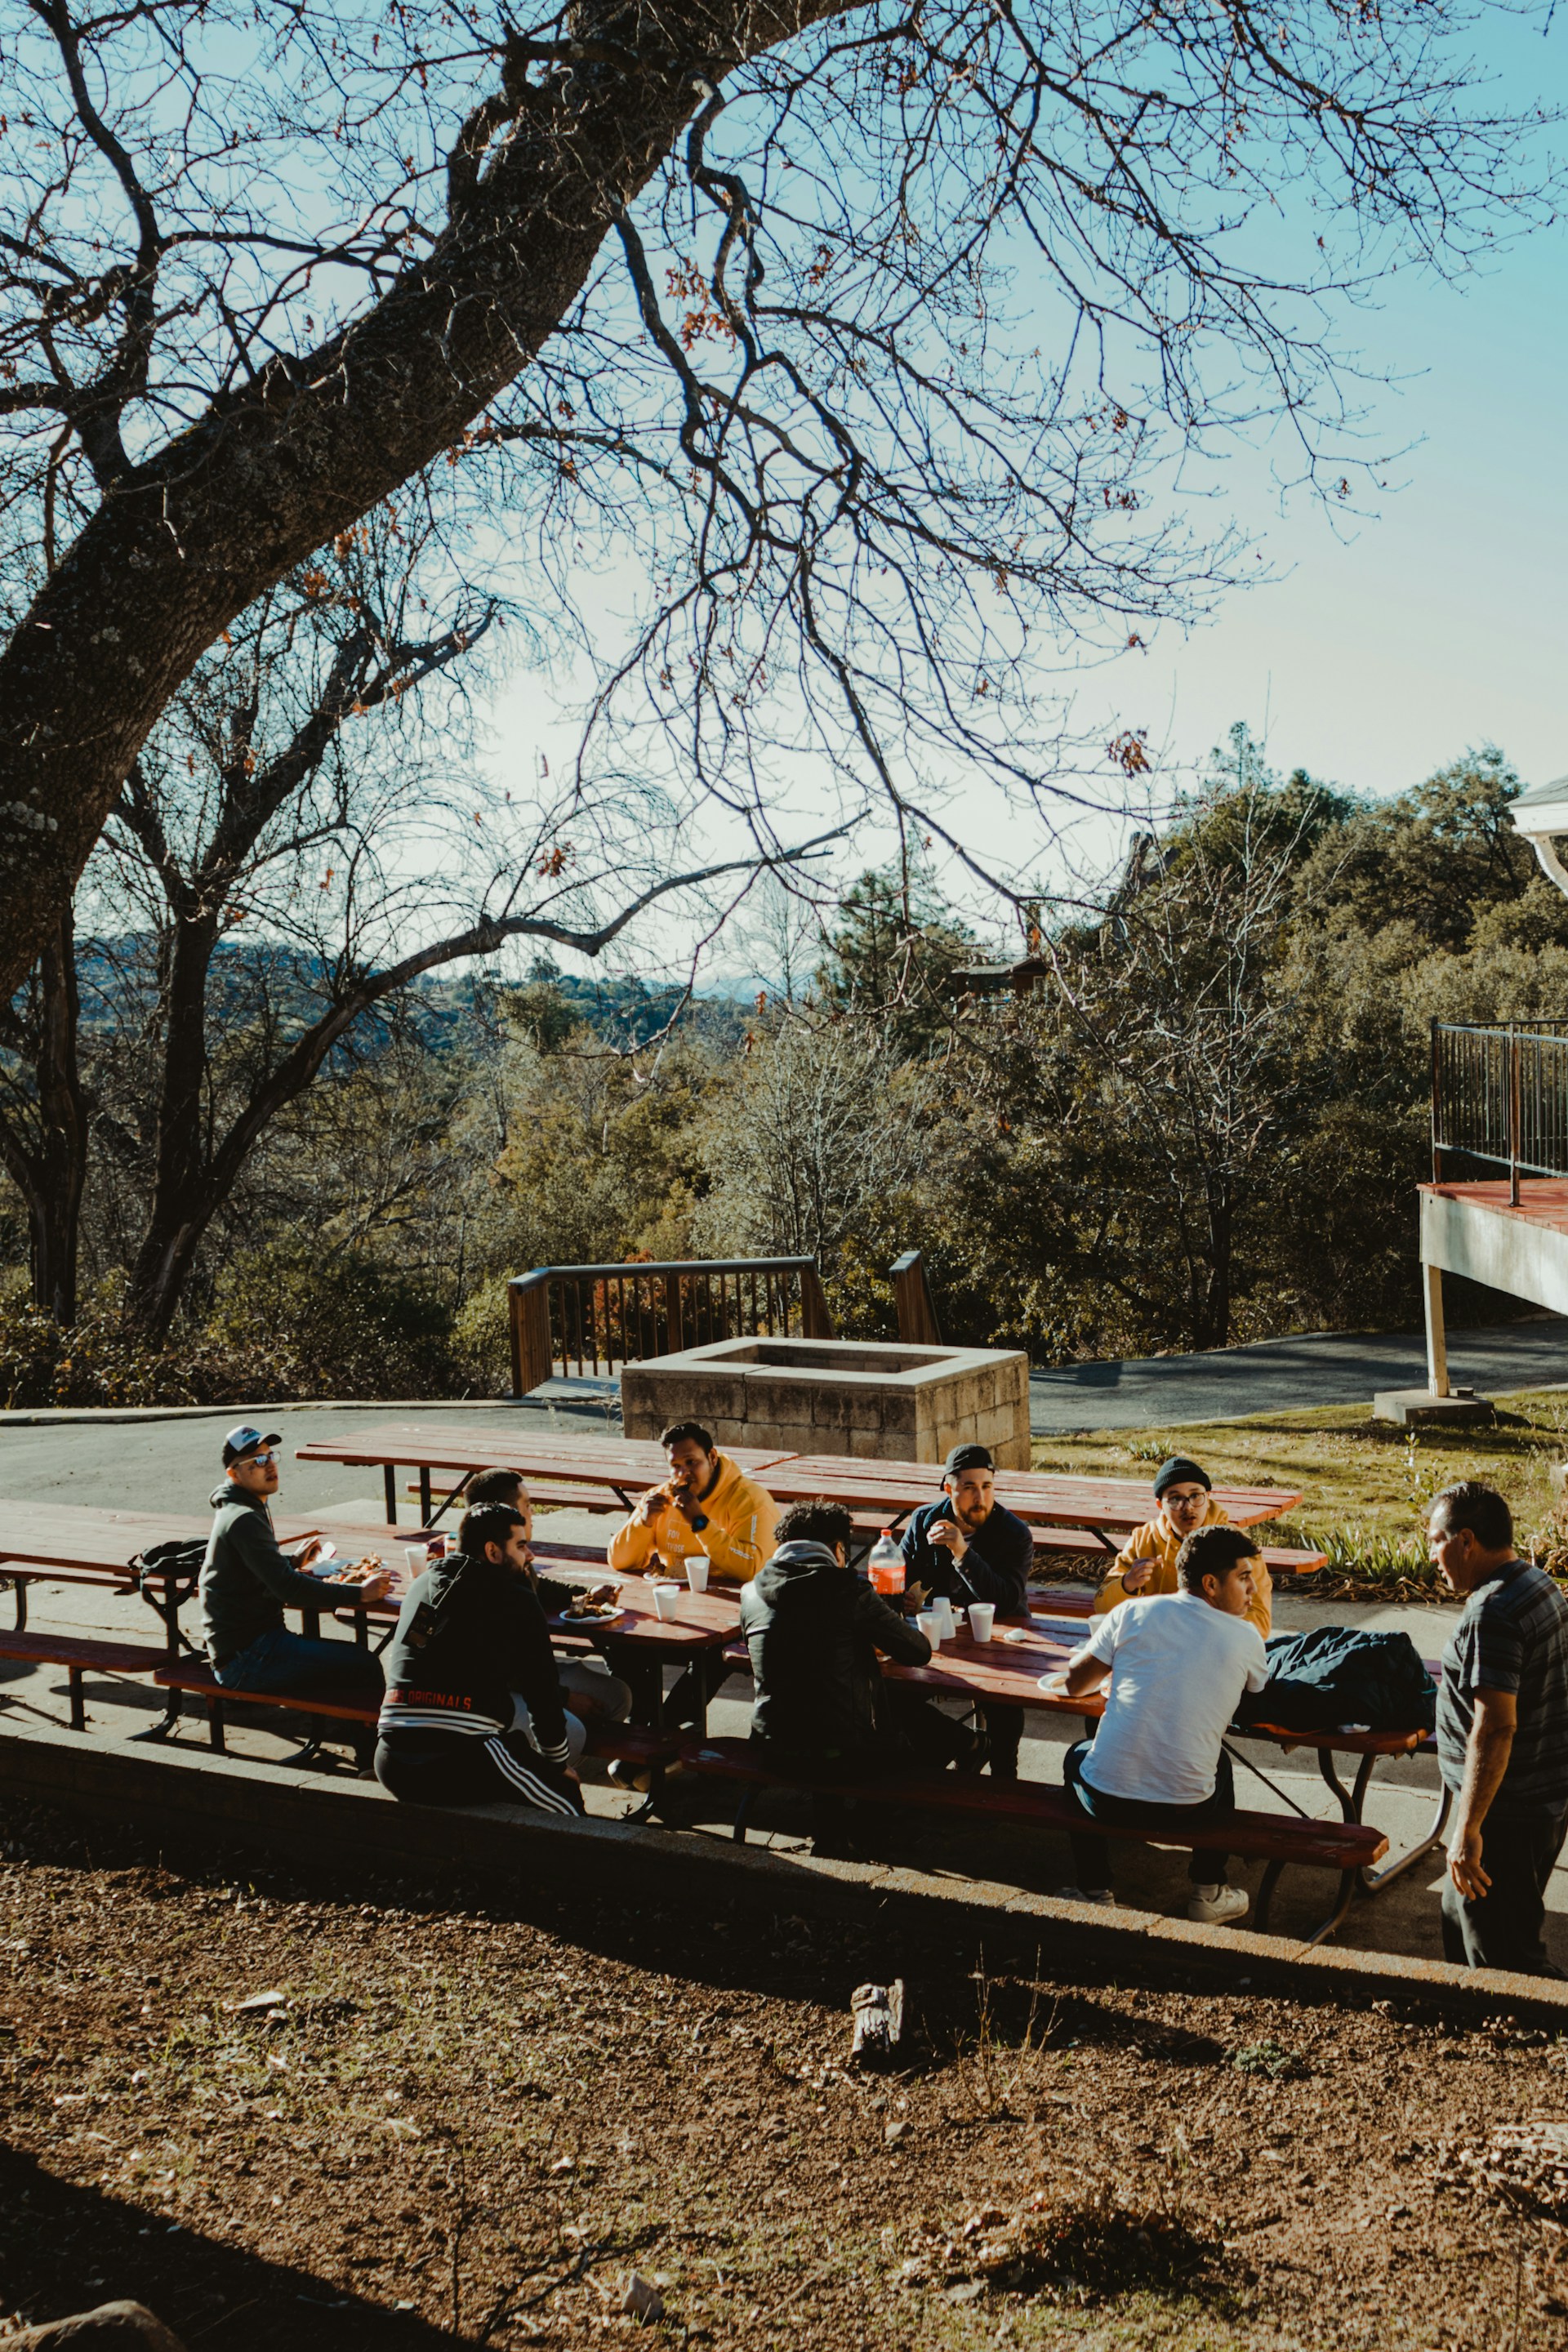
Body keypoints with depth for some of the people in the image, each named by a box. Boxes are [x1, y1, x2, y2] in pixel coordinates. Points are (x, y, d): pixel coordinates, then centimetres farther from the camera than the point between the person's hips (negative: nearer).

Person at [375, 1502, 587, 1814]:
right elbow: (542, 1691, 1)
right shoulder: (517, 1600, -2)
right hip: (459, 1763, -7)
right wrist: (561, 1764, 17)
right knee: (566, 1798, 11)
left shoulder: (421, 1585, 16)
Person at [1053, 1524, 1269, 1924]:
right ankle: (1208, 1894, 36)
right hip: (1187, 1811, 1)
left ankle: (1093, 1892, 32)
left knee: (1078, 1756, 34)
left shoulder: (1133, 1613, -1)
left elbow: (1075, 1684, 7)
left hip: (1107, 1799, 0)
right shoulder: (1245, 1637, -1)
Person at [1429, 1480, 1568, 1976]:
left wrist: (1468, 1830, -25)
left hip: (1509, 1813, -10)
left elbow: (1495, 1727, -28)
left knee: (1504, 1955, -1)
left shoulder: (1492, 1614, -24)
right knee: (1461, 1915, 23)